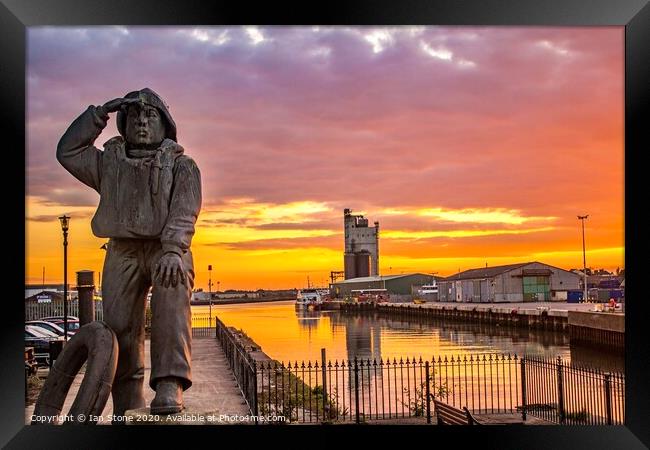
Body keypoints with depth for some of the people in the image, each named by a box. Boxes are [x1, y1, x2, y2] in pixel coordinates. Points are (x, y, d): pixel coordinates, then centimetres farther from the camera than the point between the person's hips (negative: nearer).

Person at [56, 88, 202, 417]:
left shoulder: (181, 165, 9)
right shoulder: (109, 163, 23)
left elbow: (184, 211, -6)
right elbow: (67, 151, 16)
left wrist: (173, 250, -25)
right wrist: (100, 113, 9)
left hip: (166, 248, -3)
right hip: (123, 250, 3)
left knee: (172, 298, -33)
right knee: (120, 323, -14)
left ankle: (170, 385, -44)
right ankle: (128, 406, -9)